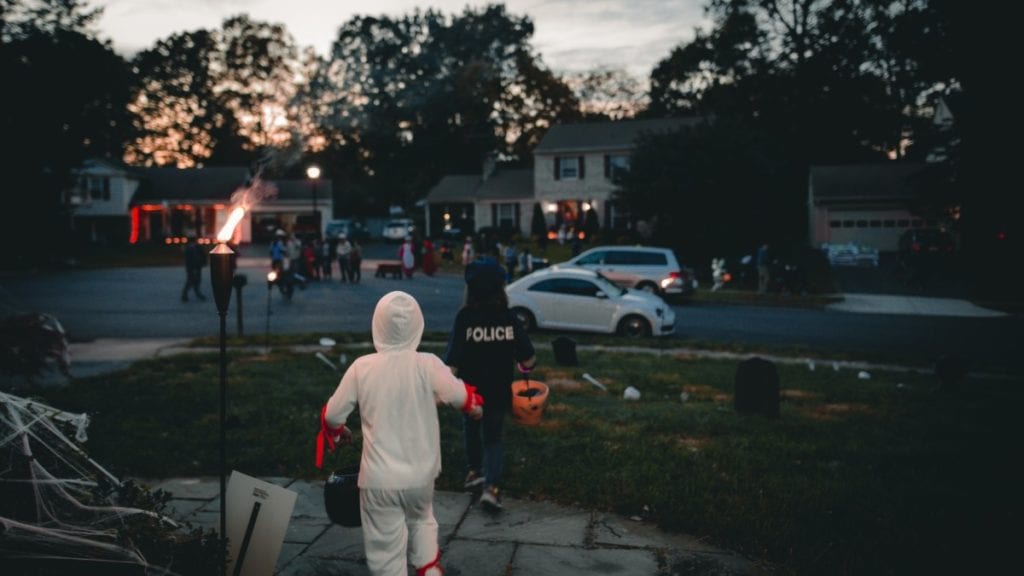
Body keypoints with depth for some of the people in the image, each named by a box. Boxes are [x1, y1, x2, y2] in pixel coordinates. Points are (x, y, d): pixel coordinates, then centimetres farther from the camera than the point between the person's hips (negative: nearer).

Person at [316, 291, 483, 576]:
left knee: (386, 548, 11)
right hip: (421, 473, 2)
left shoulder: (362, 367, -11)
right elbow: (463, 398, -6)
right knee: (421, 520, 32)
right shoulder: (428, 365, -13)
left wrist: (337, 432, 20)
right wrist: (476, 402, 18)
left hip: (379, 478, -1)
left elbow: (332, 415, -2)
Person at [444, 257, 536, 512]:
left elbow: (453, 362, -22)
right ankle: (490, 486, -4)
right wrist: (522, 365, 11)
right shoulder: (509, 318, -11)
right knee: (493, 439, 14)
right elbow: (529, 360, -10)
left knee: (471, 430, 26)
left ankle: (473, 472, 44)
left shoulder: (464, 317, -16)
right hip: (499, 392, 1)